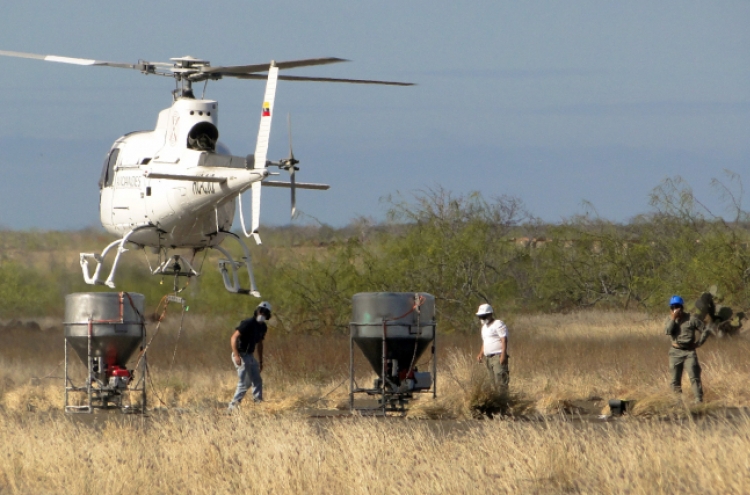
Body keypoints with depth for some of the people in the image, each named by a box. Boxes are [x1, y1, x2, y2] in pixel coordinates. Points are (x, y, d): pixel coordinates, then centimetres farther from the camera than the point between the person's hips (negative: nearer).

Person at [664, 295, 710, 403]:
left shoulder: (691, 319, -3)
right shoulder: (670, 319, 7)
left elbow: (705, 331, 2)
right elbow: (667, 331, -11)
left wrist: (699, 343, -4)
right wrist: (673, 318, -15)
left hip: (689, 351, -3)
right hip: (675, 352, 3)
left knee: (694, 377, -11)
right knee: (675, 379, 5)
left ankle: (699, 400, -13)